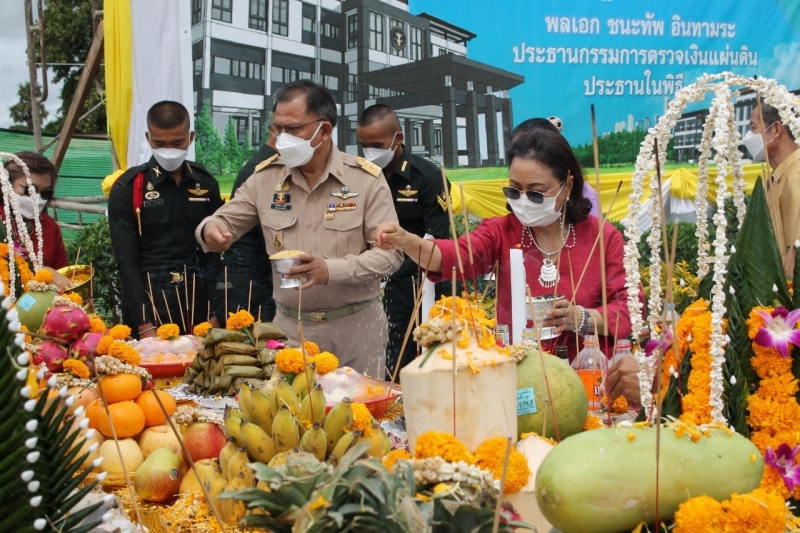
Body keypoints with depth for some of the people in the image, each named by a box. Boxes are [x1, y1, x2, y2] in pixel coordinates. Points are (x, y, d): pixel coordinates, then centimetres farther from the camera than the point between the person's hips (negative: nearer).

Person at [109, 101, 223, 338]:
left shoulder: (206, 184, 6)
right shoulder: (127, 188, -4)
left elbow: (213, 252, 8)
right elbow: (127, 261, -8)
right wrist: (144, 325, -15)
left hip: (198, 305, 3)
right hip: (149, 303, -3)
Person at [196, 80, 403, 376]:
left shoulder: (366, 178, -7)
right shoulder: (265, 176, 2)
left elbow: (391, 252, -11)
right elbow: (226, 221, 8)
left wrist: (331, 270, -25)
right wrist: (211, 229, -17)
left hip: (355, 328, -2)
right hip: (289, 326, 2)